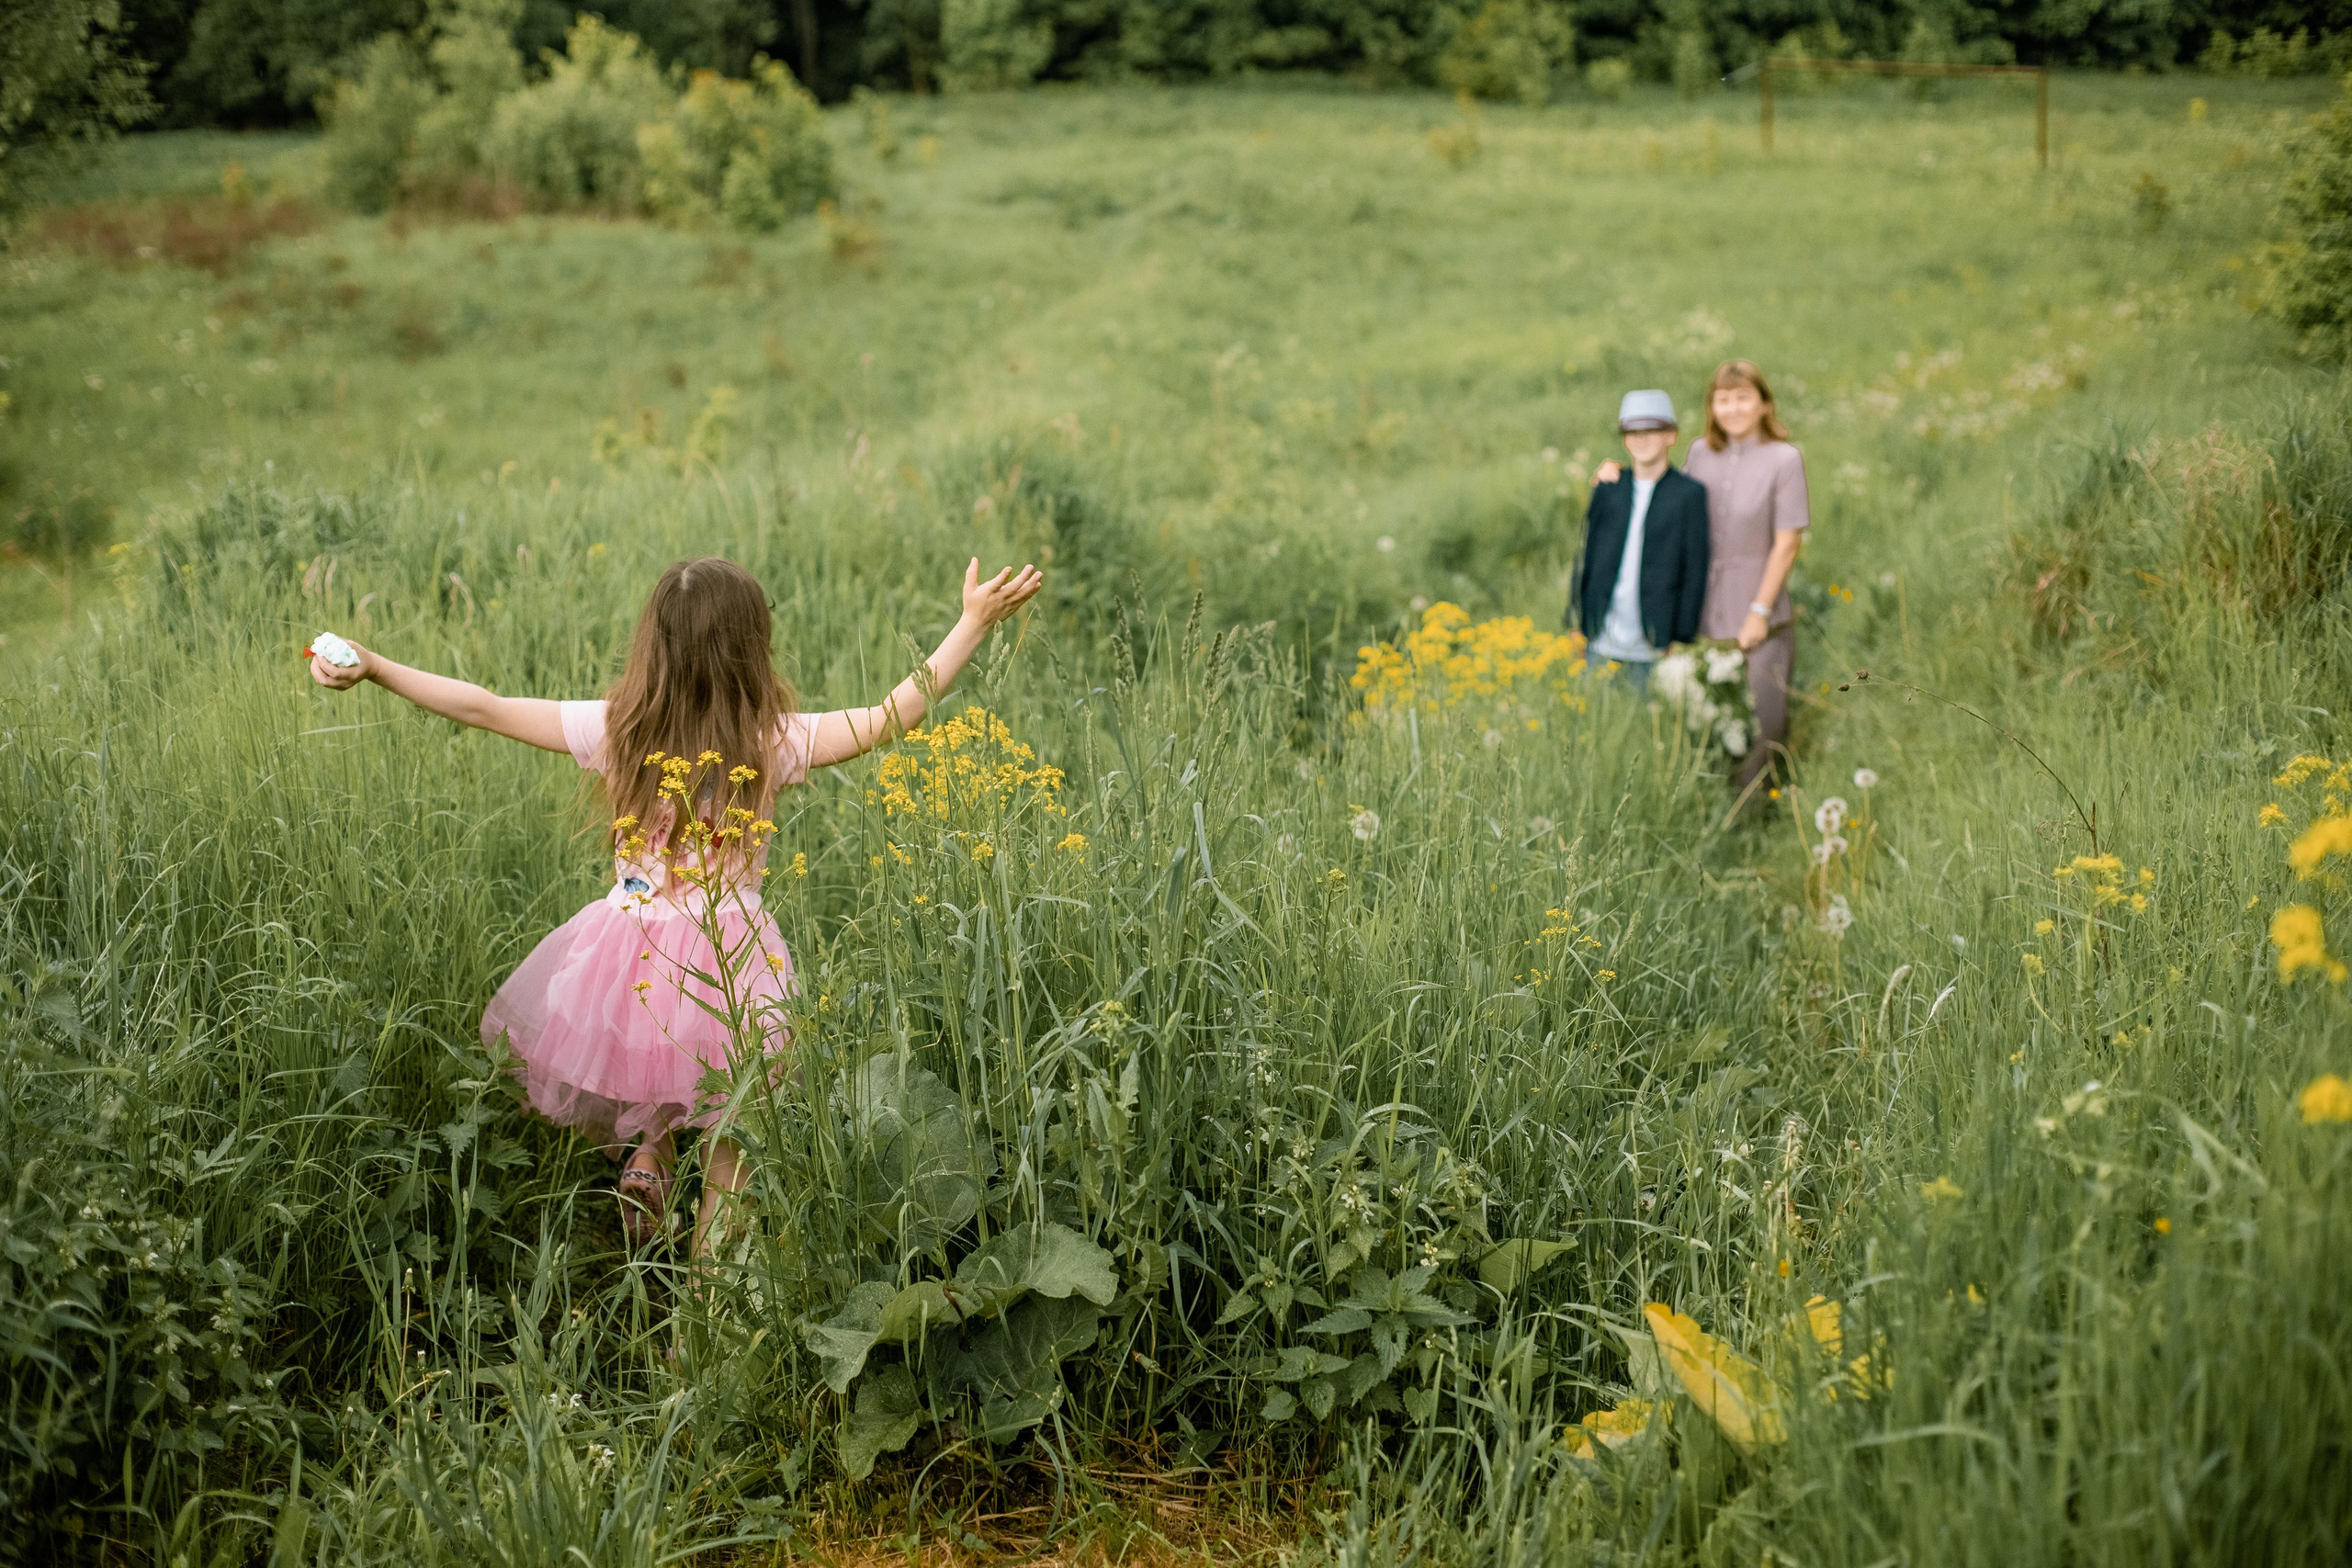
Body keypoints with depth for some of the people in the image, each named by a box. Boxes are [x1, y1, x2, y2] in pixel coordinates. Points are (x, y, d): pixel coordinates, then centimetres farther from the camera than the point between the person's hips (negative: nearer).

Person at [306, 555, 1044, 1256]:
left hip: (626, 952, 2)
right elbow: (895, 715, -7)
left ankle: (645, 1155, 7)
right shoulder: (771, 742, -11)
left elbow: (484, 708, -3)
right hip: (729, 959, -2)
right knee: (731, 1158, 11)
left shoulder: (614, 730, -7)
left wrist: (370, 666, 4)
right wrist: (973, 623, -2)